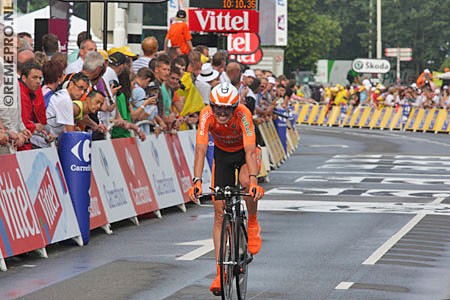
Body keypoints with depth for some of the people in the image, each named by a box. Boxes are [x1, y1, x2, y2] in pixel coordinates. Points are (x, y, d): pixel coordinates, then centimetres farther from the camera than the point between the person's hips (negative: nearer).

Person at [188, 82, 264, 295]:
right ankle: (221, 272, -4)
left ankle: (253, 224, -5)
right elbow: (200, 150, -36)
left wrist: (254, 180, -56)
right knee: (219, 211, -6)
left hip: (244, 152, -2)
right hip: (222, 154, 2)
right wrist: (197, 180, -49)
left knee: (245, 181, -36)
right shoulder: (207, 115, -30)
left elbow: (250, 151, -42)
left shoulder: (243, 114, -34)